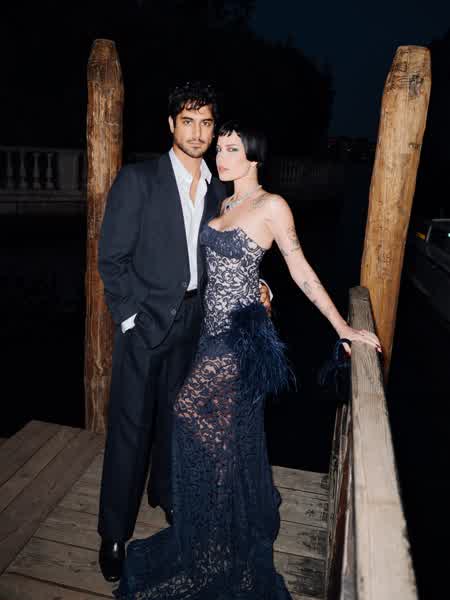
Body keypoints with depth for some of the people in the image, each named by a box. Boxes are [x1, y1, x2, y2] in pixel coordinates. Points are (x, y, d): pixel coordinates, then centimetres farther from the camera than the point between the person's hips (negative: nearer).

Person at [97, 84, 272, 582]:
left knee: (175, 414, 20)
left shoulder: (216, 188, 6)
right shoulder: (137, 179, -9)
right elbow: (111, 258, -10)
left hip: (191, 319, 5)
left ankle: (165, 491, 45)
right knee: (130, 427, 4)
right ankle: (114, 532, 23)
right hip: (144, 319, -4)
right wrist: (130, 317, -14)